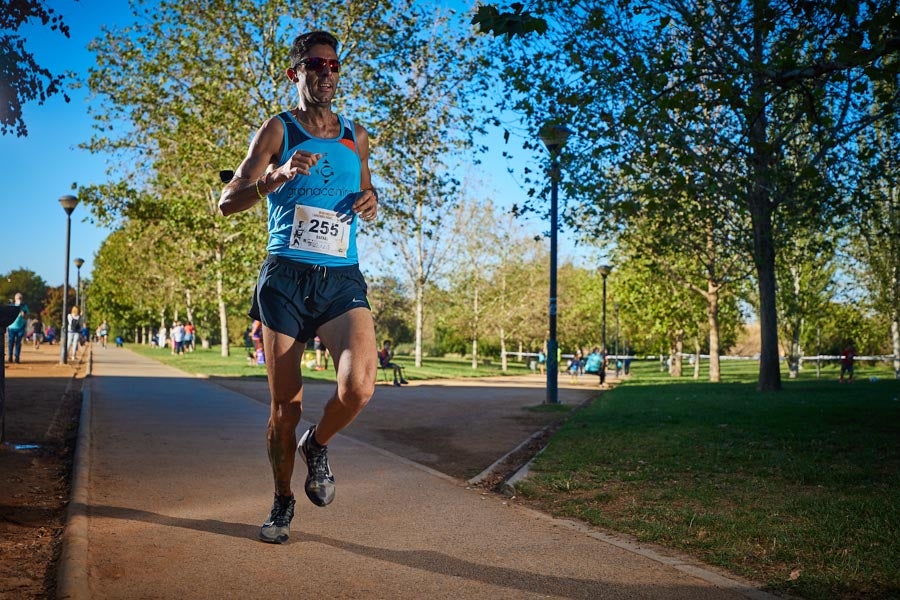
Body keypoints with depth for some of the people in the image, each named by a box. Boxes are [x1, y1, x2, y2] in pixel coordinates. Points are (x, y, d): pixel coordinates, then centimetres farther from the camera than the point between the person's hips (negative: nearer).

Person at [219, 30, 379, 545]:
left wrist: (371, 201, 7)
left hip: (342, 280, 2)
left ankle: (317, 447, 11)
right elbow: (228, 201, -2)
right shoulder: (278, 130, 5)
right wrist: (278, 176, -20)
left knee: (359, 386, -22)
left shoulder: (356, 136, 15)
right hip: (286, 277, -2)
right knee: (286, 406, 2)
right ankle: (283, 502, 26)